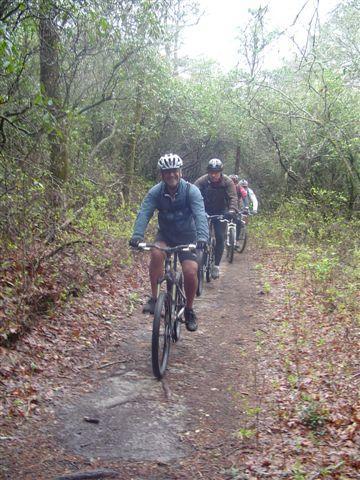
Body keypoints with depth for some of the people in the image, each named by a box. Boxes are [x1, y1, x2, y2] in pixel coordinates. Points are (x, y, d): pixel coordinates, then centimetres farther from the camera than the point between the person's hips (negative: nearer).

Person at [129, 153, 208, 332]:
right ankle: (154, 298, -16)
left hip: (187, 238, -1)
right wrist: (137, 235, -44)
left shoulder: (191, 191, -19)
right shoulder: (156, 192, -14)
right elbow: (144, 213, -26)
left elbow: (200, 215, -31)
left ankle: (189, 310, 9)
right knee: (156, 254, -31)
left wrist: (202, 237, -49)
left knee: (191, 272, -17)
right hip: (165, 235, 1)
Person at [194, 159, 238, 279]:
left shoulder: (227, 182, -16)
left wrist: (232, 210, -44)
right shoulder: (202, 181, -17)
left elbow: (233, 197, -25)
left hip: (220, 212, 0)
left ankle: (216, 265, 1)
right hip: (205, 211, 0)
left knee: (220, 238, -9)